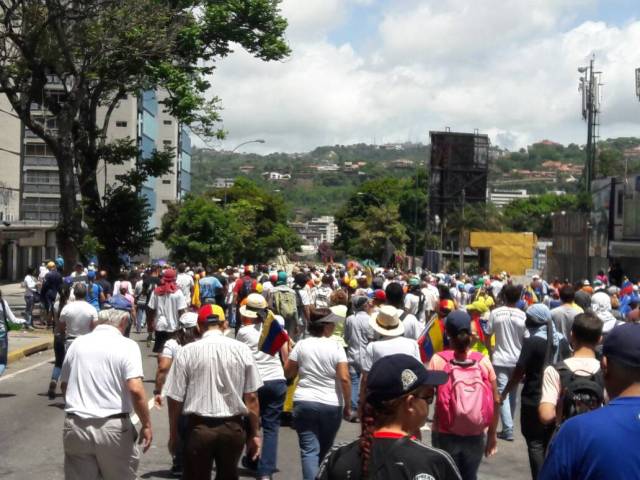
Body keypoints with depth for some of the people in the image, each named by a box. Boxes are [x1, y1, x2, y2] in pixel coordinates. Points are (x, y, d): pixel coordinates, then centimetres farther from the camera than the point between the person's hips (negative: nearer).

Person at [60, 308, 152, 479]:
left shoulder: (77, 343, 7)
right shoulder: (126, 345, -7)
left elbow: (64, 385, 15)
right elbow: (135, 389, -18)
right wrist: (146, 424, -8)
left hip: (76, 426, 4)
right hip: (113, 427, -3)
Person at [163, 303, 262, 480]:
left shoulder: (187, 352, -6)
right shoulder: (242, 350, -3)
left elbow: (175, 398, -4)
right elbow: (251, 397, -1)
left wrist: (173, 435, 8)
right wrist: (255, 433, 8)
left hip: (199, 427, -2)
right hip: (233, 427, 2)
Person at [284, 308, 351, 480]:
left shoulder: (301, 345, 0)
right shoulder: (336, 347, -7)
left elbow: (288, 373, 6)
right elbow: (344, 378, -13)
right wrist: (347, 405, -4)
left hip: (304, 402, 1)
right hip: (331, 405, 0)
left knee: (309, 450, -2)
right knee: (324, 450, 19)